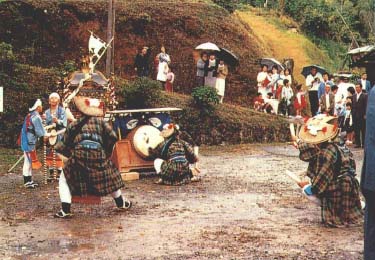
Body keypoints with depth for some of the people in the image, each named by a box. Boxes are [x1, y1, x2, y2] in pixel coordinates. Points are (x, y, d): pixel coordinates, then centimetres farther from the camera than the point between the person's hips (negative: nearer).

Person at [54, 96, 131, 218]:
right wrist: (106, 152, 16)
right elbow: (112, 137, 3)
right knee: (110, 176, 26)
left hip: (78, 157, -1)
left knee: (64, 179, 16)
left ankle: (65, 210, 4)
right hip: (99, 156, 1)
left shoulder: (73, 125, 16)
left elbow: (64, 146, 13)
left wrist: (71, 154, 29)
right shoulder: (101, 122, 15)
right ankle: (121, 203, 37)